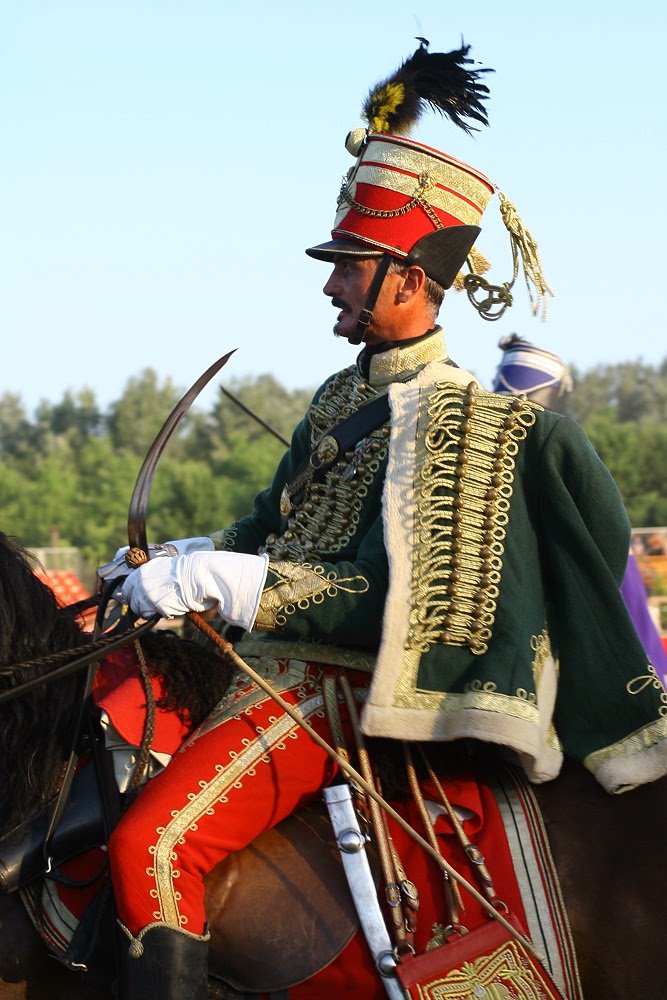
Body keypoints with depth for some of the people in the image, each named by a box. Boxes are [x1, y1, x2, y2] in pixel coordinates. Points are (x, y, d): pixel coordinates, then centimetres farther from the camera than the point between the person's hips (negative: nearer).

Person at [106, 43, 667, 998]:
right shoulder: (345, 397, 14)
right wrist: (179, 564, 2)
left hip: (336, 683, -10)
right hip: (275, 656, 10)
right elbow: (271, 529, 20)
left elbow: (383, 598, -19)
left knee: (150, 843, -25)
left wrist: (216, 581, -22)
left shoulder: (457, 422, -14)